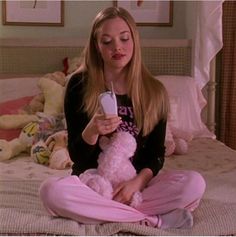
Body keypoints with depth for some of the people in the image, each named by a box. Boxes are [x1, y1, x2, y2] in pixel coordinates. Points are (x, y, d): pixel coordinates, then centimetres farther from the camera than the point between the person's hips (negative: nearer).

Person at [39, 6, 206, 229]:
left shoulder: (154, 91, -1)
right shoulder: (79, 85, -6)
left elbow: (157, 153, 1)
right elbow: (76, 155, -6)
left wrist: (137, 182, -19)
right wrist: (92, 131, -28)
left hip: (137, 182, 1)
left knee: (194, 183, -24)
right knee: (51, 190, -34)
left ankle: (105, 212, -18)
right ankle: (153, 219, -23)